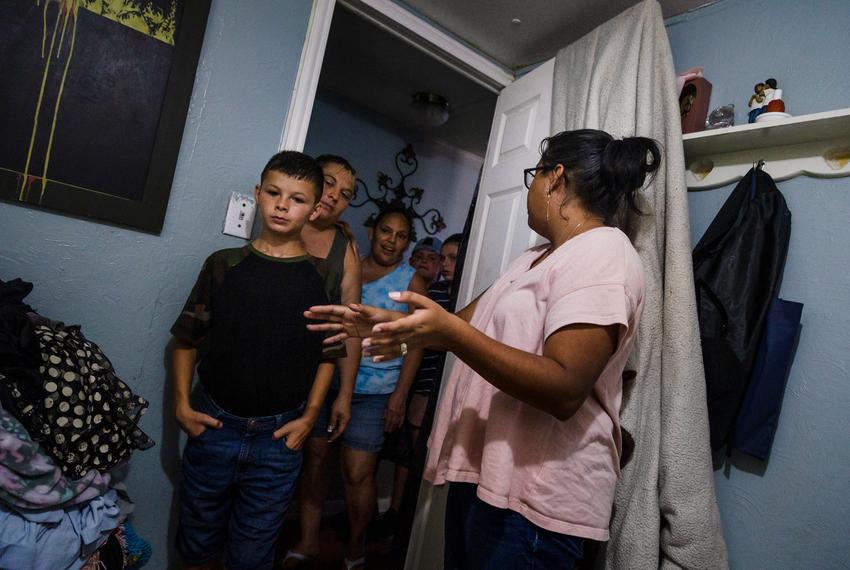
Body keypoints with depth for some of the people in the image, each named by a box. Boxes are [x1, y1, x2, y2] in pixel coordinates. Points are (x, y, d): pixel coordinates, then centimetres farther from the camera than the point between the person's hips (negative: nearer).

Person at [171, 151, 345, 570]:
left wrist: (309, 415, -5)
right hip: (213, 426, 1)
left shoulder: (322, 279, -3)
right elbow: (187, 339, 5)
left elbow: (329, 355, 1)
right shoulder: (224, 265, -1)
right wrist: (182, 405, -1)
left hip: (279, 438, -1)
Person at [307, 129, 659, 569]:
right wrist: (385, 321, 7)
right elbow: (469, 322, 16)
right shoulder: (535, 258, 16)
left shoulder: (603, 255, -16)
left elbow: (564, 391, -27)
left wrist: (449, 332, -32)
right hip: (480, 471, 9)